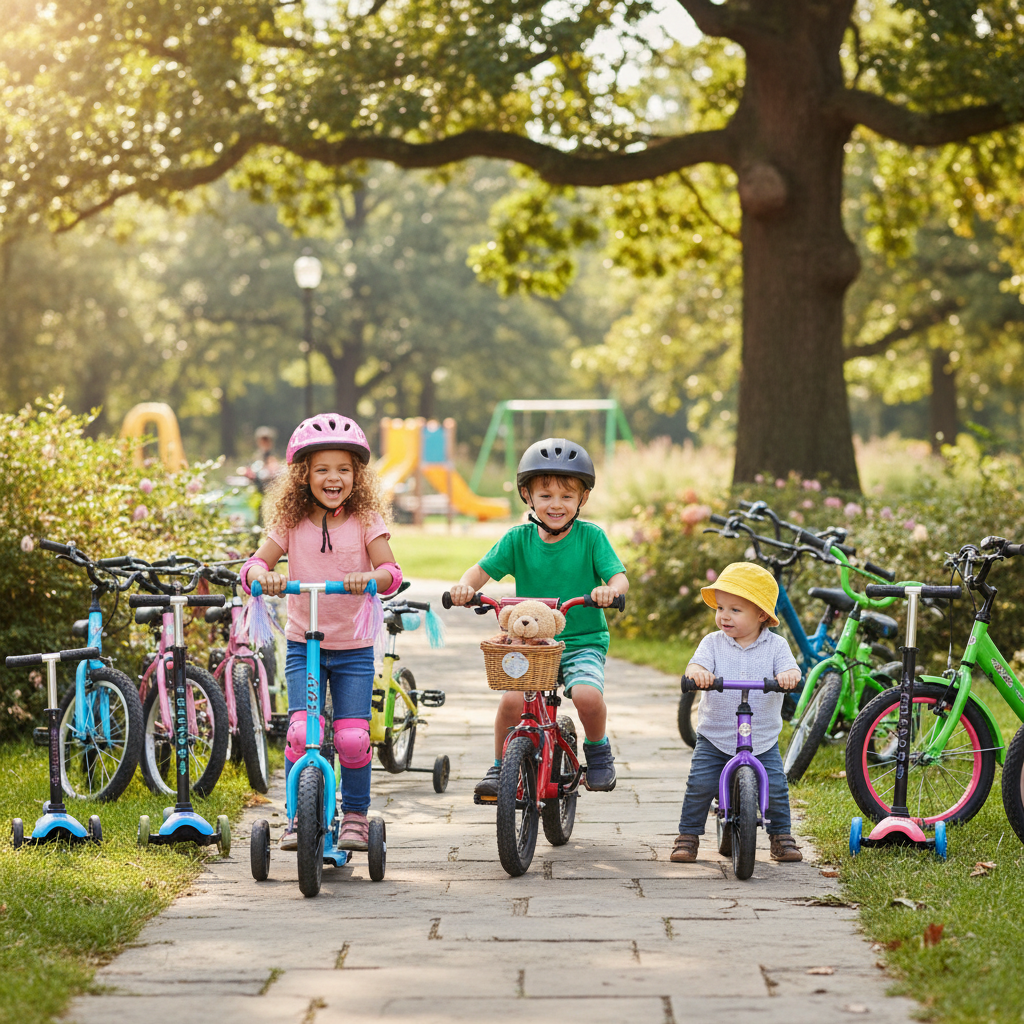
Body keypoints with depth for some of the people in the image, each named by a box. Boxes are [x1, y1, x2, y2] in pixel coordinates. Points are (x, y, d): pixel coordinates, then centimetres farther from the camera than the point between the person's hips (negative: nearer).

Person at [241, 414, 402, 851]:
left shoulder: (366, 521, -4)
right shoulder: (290, 523, -1)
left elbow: (391, 572, -15)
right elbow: (254, 564, -10)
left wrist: (368, 577, -37)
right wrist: (264, 576, -34)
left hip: (354, 648, 0)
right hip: (303, 645, 0)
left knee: (352, 736, -8)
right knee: (301, 731, -14)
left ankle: (356, 815, 13)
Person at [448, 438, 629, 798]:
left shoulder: (591, 537, -1)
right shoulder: (518, 539, 2)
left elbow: (619, 576, -9)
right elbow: (483, 569, -1)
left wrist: (610, 589, -33)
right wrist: (465, 586, -23)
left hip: (583, 642, -1)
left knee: (587, 694, -28)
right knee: (512, 700, -24)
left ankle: (598, 749, 5)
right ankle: (500, 767, 2)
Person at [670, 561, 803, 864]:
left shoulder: (775, 646, 0)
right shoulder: (713, 643, 0)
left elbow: (790, 669, -15)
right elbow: (696, 665, -16)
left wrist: (789, 676, -40)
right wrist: (698, 673, -42)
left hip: (762, 740, 0)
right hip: (714, 738, 0)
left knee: (776, 787, -10)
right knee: (699, 784, -12)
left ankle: (781, 837, 12)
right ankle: (688, 836, 6)